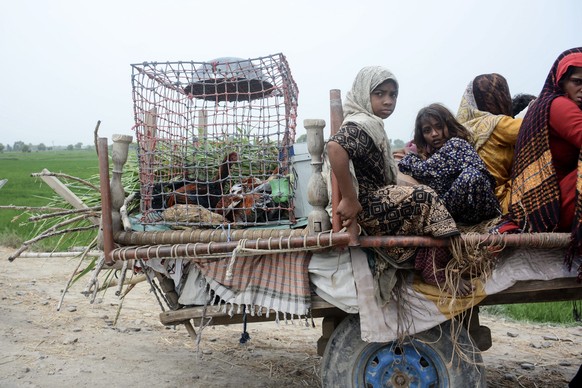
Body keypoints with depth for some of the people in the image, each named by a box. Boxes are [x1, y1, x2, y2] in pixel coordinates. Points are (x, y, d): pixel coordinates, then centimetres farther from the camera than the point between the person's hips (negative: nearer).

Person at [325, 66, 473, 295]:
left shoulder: (371, 124, 18)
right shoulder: (362, 125, -15)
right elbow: (335, 147, -36)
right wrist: (349, 200, -32)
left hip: (373, 202, 11)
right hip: (364, 207, -11)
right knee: (423, 199, -15)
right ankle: (439, 272, -4)